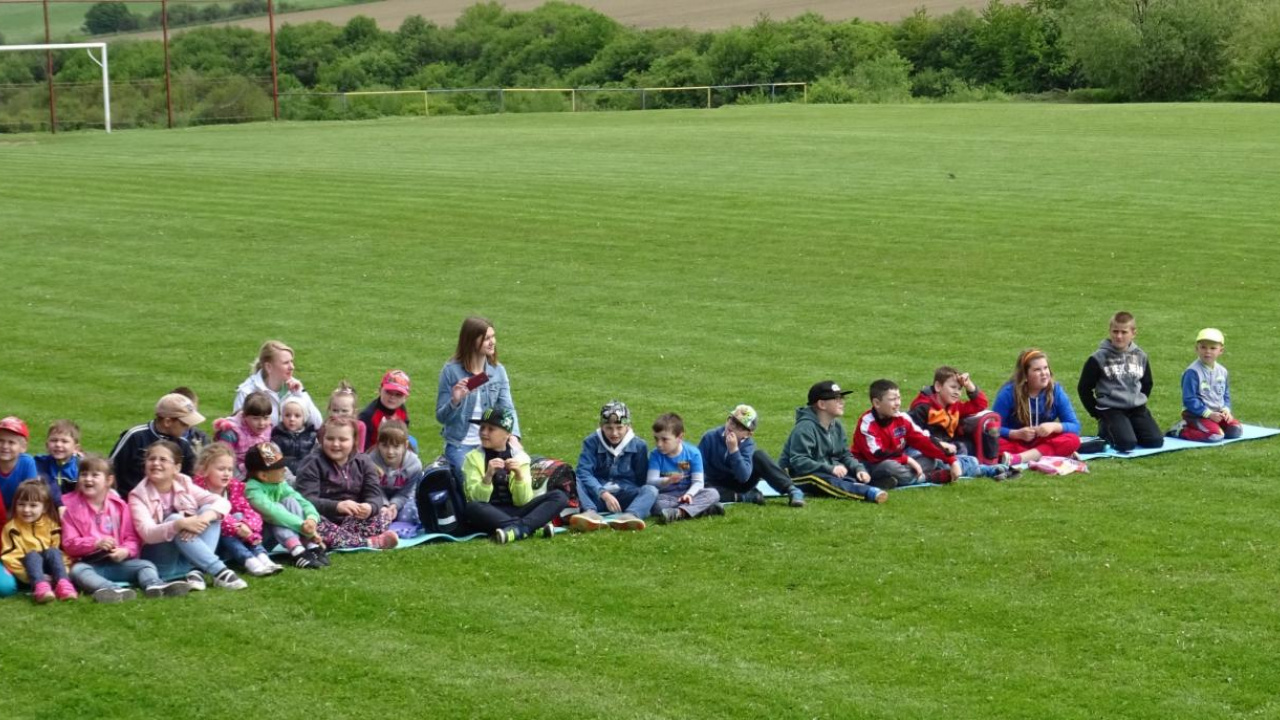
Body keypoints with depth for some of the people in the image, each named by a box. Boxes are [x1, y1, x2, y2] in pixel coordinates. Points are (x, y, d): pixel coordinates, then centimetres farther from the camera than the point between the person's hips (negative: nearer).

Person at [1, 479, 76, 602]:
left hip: (49, 570, 2)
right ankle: (40, 587, -56)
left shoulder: (52, 525, 4)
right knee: (32, 555, -31)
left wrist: (63, 572, -11)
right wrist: (27, 575, -22)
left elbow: (61, 550, 6)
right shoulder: (12, 528, -5)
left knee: (53, 552, -25)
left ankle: (63, 584, -46)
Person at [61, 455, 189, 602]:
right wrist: (96, 543, -18)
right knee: (77, 570, -36)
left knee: (146, 565, -17)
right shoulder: (71, 507, 6)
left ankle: (154, 585, -53)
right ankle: (112, 589, -67)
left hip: (117, 562, 3)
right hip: (88, 563, -3)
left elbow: (132, 539, 8)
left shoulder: (119, 505, 11)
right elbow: (69, 544, -1)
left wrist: (125, 551, -17)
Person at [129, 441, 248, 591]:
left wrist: (204, 518, -29)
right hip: (159, 563, -4)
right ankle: (220, 571, -37)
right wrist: (179, 524, -39)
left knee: (208, 511, -15)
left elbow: (223, 503, -7)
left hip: (189, 559, 4)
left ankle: (197, 571, -29)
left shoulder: (185, 486, 3)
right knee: (174, 519, -29)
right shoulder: (138, 496, -7)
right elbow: (147, 534, -22)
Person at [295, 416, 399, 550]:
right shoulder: (312, 464, -5)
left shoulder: (364, 463, 6)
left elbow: (375, 495, -5)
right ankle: (370, 543, -39)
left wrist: (370, 507, -31)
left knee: (384, 517, -18)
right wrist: (337, 506, -37)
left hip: (355, 521, 4)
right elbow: (306, 500, -18)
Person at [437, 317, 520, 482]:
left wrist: (514, 437, -20)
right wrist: (455, 401, -24)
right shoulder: (451, 371, -5)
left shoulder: (498, 371, 4)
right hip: (460, 444, -3)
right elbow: (441, 417, -3)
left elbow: (508, 409, -2)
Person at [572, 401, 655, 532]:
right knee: (573, 478, -24)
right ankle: (591, 513, -51)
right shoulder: (591, 442, 0)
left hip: (625, 497, 0)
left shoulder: (639, 446, 2)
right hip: (596, 496, 0)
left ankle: (629, 516, -60)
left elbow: (641, 481, 5)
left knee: (651, 490, -27)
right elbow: (583, 472, -13)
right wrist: (604, 494, -28)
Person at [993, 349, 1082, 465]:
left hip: (1043, 442, 3)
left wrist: (1054, 426, -26)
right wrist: (1018, 434, -29)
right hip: (1015, 442, -2)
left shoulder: (1055, 391, -5)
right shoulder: (1008, 393, -12)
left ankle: (1017, 458, -39)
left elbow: (1075, 426, -6)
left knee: (1073, 440, -27)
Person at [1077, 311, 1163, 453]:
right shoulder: (1099, 358, -6)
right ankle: (1105, 430, 6)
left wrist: (1140, 400, 12)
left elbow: (1147, 383, 22)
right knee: (1127, 444, -24)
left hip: (1137, 409, 4)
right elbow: (1084, 388, 0)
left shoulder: (1140, 356, 6)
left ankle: (1131, 429, 14)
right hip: (1110, 409, -4)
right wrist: (1097, 413, 0)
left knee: (1156, 441, -12)